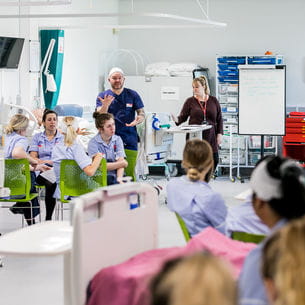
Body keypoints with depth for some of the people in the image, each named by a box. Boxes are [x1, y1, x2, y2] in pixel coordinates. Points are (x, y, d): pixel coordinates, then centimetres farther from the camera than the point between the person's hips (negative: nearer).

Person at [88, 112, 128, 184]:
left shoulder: (117, 140, 11)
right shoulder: (93, 143, -4)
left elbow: (121, 161, -1)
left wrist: (119, 178, -18)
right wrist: (122, 164, -2)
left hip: (116, 176, 4)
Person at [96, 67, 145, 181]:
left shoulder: (132, 95, 9)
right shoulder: (103, 96, 9)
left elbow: (142, 113, 11)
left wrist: (138, 120, -13)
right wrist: (105, 105, -24)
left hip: (129, 141, 0)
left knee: (130, 172, -3)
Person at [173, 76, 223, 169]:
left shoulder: (213, 101, 8)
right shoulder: (190, 101, 4)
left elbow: (219, 119, 11)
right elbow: (182, 117, 0)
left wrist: (219, 134, 3)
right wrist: (176, 120, -21)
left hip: (210, 137, 2)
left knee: (214, 160, 0)